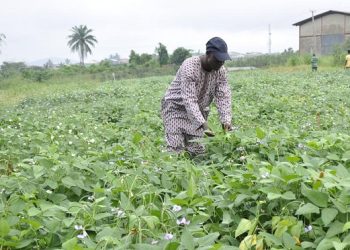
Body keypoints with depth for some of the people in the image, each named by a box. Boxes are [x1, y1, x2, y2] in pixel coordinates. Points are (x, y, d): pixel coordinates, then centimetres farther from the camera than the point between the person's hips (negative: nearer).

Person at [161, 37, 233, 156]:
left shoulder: (220, 70, -7)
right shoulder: (190, 67, -26)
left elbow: (223, 96, -10)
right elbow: (189, 99, -32)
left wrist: (226, 120, -25)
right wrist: (203, 123, -42)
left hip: (198, 110, 5)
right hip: (176, 107, -5)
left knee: (198, 151, -3)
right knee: (177, 150, -15)